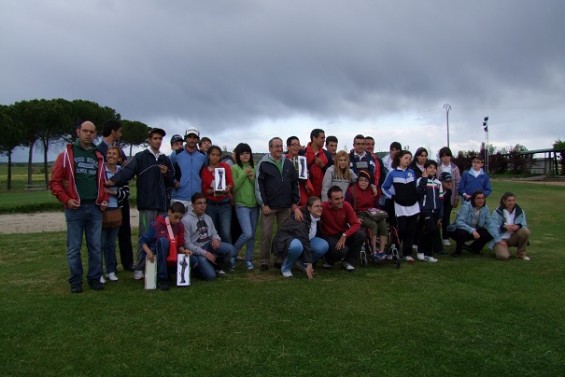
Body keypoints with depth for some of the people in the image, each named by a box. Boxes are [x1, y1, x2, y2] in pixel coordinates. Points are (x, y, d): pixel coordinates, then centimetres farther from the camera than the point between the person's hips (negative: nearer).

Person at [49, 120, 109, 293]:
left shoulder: (98, 156, 12)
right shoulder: (66, 154, 0)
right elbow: (55, 181, -1)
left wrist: (104, 200, 5)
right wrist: (66, 200, -12)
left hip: (95, 208, 3)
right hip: (75, 209, -3)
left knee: (95, 247, 7)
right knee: (74, 248, 4)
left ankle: (94, 278, 19)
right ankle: (76, 281, 15)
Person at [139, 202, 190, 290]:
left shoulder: (180, 226, -2)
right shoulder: (156, 224, -14)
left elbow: (180, 244, 2)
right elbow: (142, 240, -8)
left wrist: (183, 250, -19)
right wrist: (148, 252, -24)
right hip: (156, 256, -4)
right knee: (163, 240, -34)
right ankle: (162, 278, -31)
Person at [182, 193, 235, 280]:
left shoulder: (208, 218, 9)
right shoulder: (186, 220, -11)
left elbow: (214, 233, 16)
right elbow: (187, 244, -13)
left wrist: (216, 239, -11)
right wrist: (205, 253, -20)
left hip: (209, 245, 6)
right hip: (196, 250, -6)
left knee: (229, 249, -21)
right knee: (210, 275, -21)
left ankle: (217, 267, 7)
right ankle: (197, 266, 12)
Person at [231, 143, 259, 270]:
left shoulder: (254, 168, 9)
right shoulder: (234, 168, -2)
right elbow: (233, 187, -10)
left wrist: (252, 178, -8)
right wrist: (244, 174, -13)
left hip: (254, 205, 5)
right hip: (241, 205, -5)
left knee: (252, 235, 8)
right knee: (247, 233, -15)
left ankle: (249, 260, 21)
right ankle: (232, 254, 9)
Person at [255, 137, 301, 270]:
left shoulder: (288, 164, 9)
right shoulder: (263, 164, -3)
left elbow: (295, 184, 12)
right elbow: (259, 185, -6)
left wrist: (295, 203, 7)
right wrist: (264, 204, -10)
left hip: (286, 207, 4)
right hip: (269, 206, -4)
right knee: (266, 234, -1)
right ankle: (264, 261, 9)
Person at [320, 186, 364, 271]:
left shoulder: (346, 206, -12)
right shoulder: (323, 207, -23)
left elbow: (356, 224, -13)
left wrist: (344, 235, -26)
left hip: (343, 235, 4)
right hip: (329, 237, -4)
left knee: (361, 234, -23)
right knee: (342, 250, -34)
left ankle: (348, 262, -2)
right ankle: (329, 260, 6)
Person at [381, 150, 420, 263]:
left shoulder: (412, 172, 9)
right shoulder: (393, 174, 0)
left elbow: (416, 187, 19)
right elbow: (384, 187, 5)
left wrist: (416, 196, 7)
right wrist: (392, 197, -4)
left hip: (413, 206, 3)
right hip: (400, 207, -3)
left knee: (411, 231, 3)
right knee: (401, 230, -8)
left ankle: (407, 253, 11)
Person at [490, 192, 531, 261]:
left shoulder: (520, 211, 7)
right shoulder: (497, 212, -4)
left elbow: (524, 225, 2)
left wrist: (518, 226, -21)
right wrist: (504, 226, -25)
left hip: (513, 238, 4)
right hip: (501, 239, -4)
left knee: (526, 231, -26)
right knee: (504, 256, -31)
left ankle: (521, 253, -6)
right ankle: (499, 249, 9)